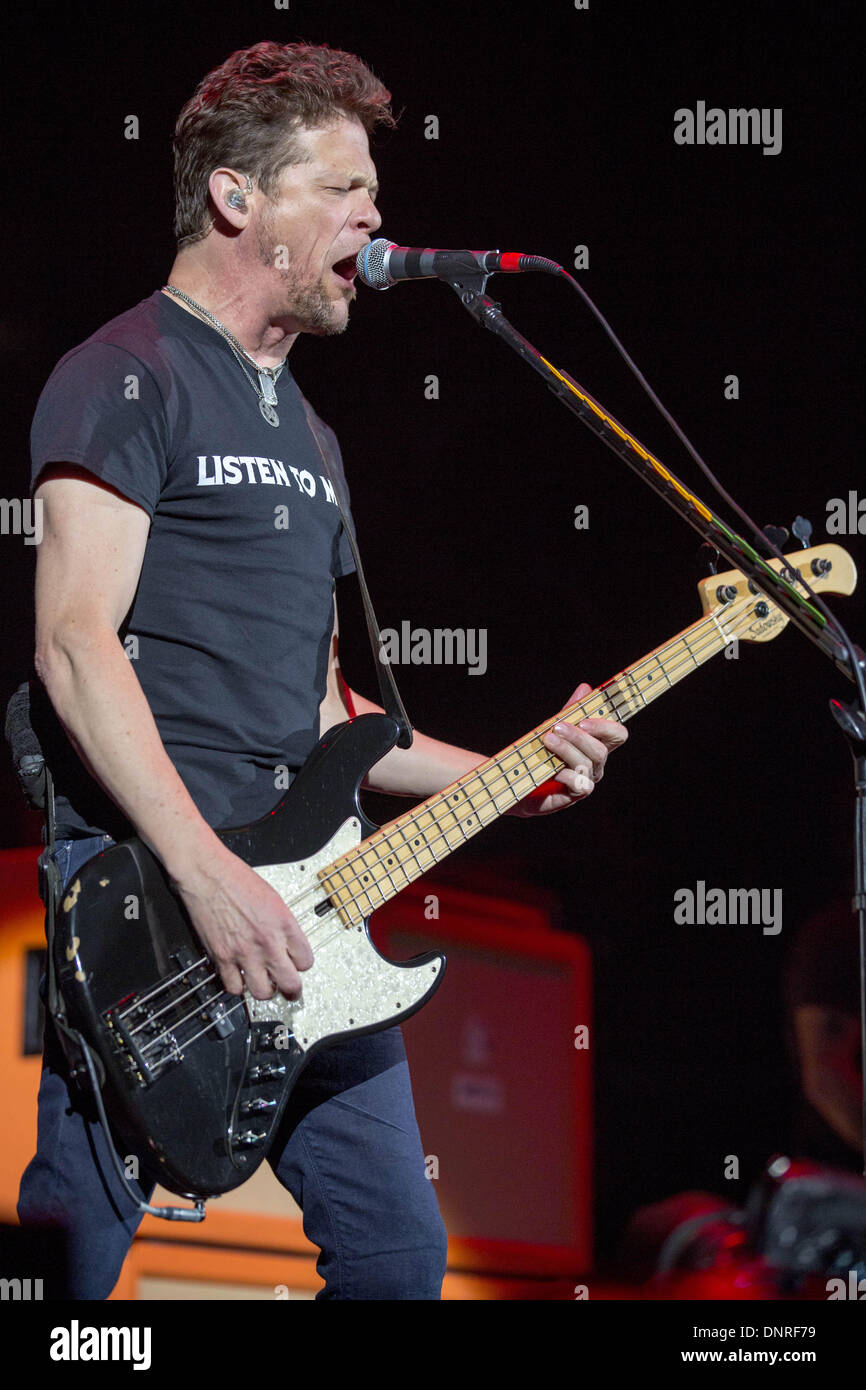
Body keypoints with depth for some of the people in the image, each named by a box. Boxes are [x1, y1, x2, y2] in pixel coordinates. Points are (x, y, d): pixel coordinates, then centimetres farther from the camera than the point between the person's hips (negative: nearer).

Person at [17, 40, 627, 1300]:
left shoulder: (303, 432, 24)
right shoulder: (128, 377, -4)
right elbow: (75, 644, -15)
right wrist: (210, 877, -23)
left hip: (296, 906, 9)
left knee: (398, 1252, 8)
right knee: (70, 1272, -9)